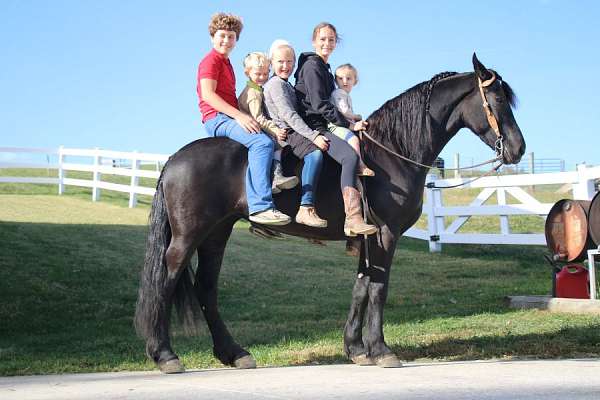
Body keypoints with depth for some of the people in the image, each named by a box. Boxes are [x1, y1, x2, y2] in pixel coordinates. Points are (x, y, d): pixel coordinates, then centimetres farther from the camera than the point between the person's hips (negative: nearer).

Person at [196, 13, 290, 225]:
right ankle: (261, 206, -41)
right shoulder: (211, 60, -5)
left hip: (231, 118, 11)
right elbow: (207, 94, -18)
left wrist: (244, 117, 14)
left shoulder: (225, 62, 26)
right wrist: (239, 115, -24)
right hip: (217, 118, -11)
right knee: (262, 142, -31)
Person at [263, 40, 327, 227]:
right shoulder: (276, 83, -8)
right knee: (315, 153, -32)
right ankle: (306, 209, -40)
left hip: (293, 132, 11)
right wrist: (313, 136, -24)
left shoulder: (285, 85, 24)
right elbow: (289, 115, -18)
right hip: (284, 133, -11)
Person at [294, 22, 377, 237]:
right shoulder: (312, 66, -8)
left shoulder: (324, 68, 24)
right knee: (350, 156, -30)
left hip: (322, 126, 11)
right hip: (312, 127, -11)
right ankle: (353, 219, -41)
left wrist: (350, 122, 16)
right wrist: (349, 125, -15)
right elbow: (319, 105, -17)